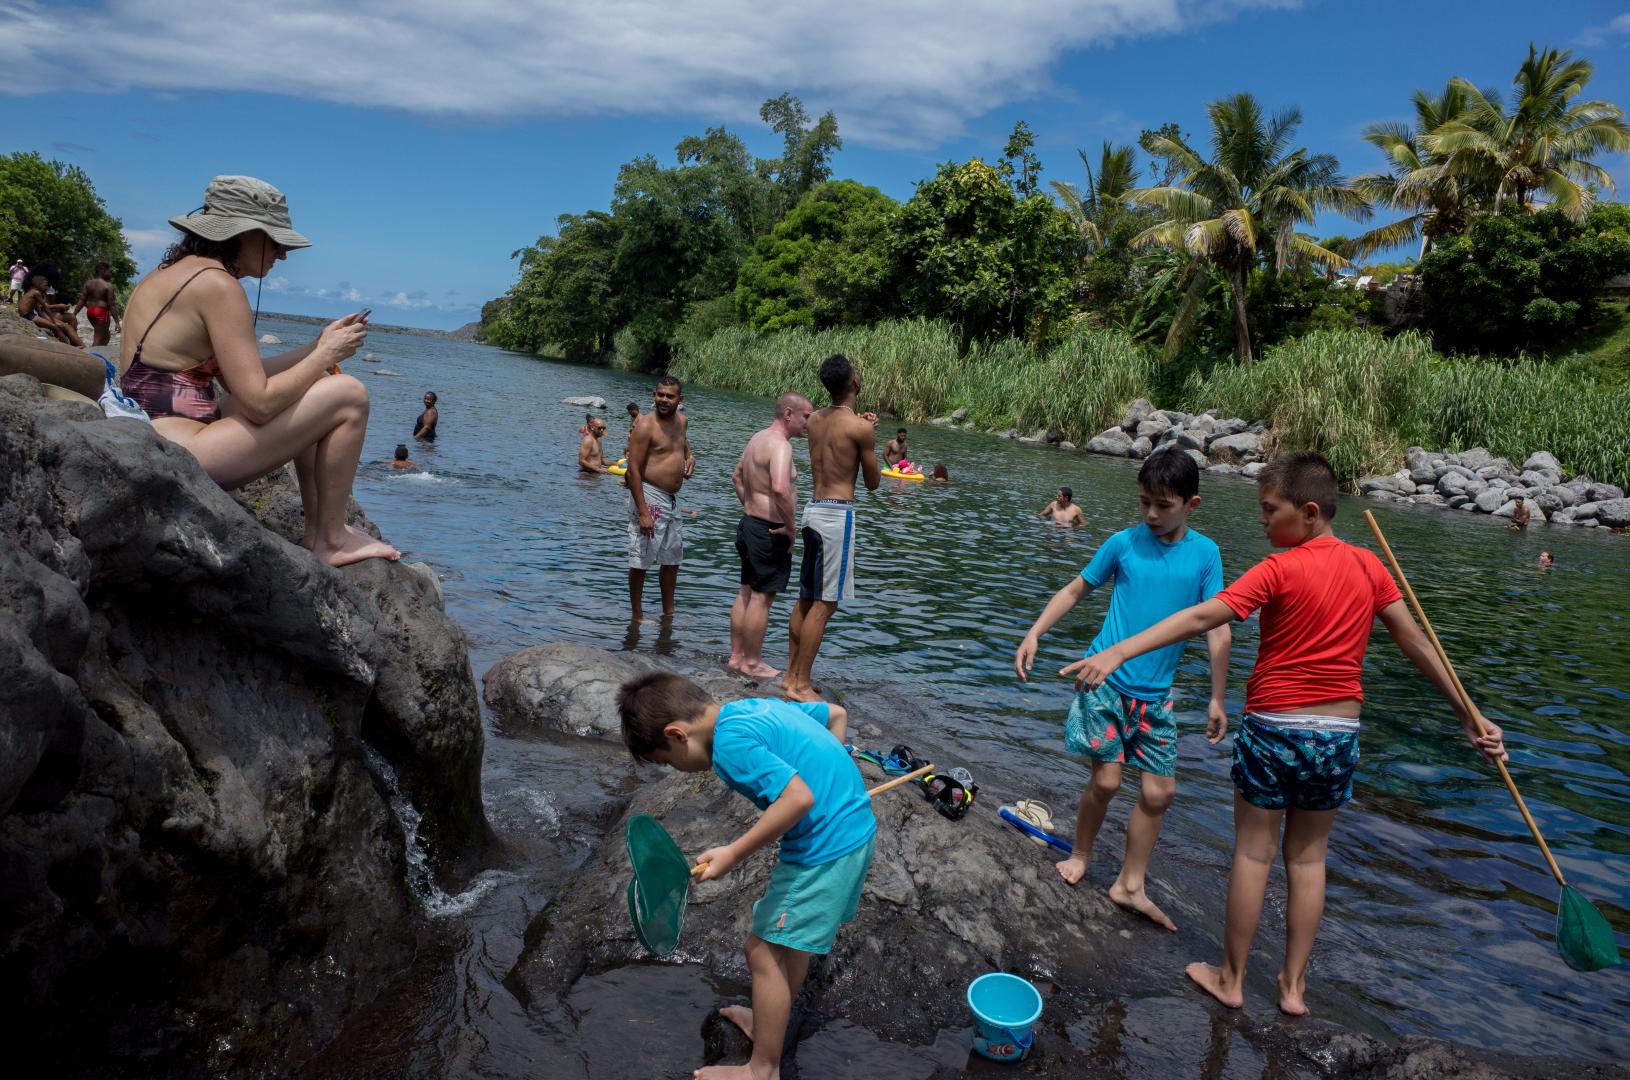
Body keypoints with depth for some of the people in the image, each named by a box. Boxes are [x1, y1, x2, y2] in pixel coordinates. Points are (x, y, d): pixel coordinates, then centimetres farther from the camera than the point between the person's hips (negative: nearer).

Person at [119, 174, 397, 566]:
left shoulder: (169, 273, 16)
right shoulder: (216, 283, -14)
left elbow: (241, 377, 15)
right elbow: (260, 402, -19)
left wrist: (317, 347, 12)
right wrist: (327, 353, -7)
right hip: (181, 456, -10)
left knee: (300, 394, 24)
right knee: (348, 396, -8)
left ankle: (317, 528, 17)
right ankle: (331, 541, 1)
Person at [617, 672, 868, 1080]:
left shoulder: (730, 742, -19)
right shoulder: (758, 706, 9)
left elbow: (800, 798, -28)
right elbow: (836, 714, 19)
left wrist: (732, 853, -22)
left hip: (824, 847, -10)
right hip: (857, 825, 10)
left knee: (764, 951, 4)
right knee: (794, 933, 26)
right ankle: (773, 1020, 45)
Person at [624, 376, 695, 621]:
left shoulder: (682, 420, 8)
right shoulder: (645, 426, -15)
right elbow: (633, 469, -18)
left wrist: (690, 459, 3)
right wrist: (642, 512, -24)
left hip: (672, 499, 9)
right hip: (649, 497, -8)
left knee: (673, 557, 18)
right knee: (641, 560, -2)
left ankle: (668, 612, 32)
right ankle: (637, 616, 10)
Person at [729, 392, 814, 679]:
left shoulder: (758, 438, 12)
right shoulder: (780, 445, -20)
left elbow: (737, 476, 26)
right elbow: (780, 488, -35)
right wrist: (790, 526, -23)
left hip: (749, 523, 10)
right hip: (770, 531, -10)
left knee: (746, 593, 16)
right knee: (762, 598, 0)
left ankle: (736, 656, 26)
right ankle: (752, 663, 9)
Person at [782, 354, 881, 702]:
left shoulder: (816, 419, 9)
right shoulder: (860, 427, -12)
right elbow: (873, 483, -3)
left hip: (813, 510, 8)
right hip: (837, 515, -8)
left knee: (807, 599, 15)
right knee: (825, 604, -2)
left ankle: (791, 675, 22)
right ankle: (800, 684, 1)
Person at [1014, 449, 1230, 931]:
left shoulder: (1205, 553, -1)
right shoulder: (1124, 542, -4)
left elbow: (1218, 627, 0)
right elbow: (1076, 589, 7)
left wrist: (1217, 698, -2)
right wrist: (1034, 633, -3)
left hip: (1156, 692, 2)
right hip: (1105, 678, -2)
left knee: (1160, 791, 5)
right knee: (1107, 779, -4)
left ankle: (1130, 886, 22)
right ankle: (1080, 854, 24)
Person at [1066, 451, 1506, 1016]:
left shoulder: (1280, 570, -15)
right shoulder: (1367, 566, 2)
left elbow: (1202, 617, -25)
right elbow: (1416, 642, 7)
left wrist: (1117, 652, -31)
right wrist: (1470, 715, 16)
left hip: (1273, 729, -5)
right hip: (1338, 735, 5)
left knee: (1253, 852, 8)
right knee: (1308, 856, 17)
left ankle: (1231, 979, 21)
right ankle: (1294, 985, 26)